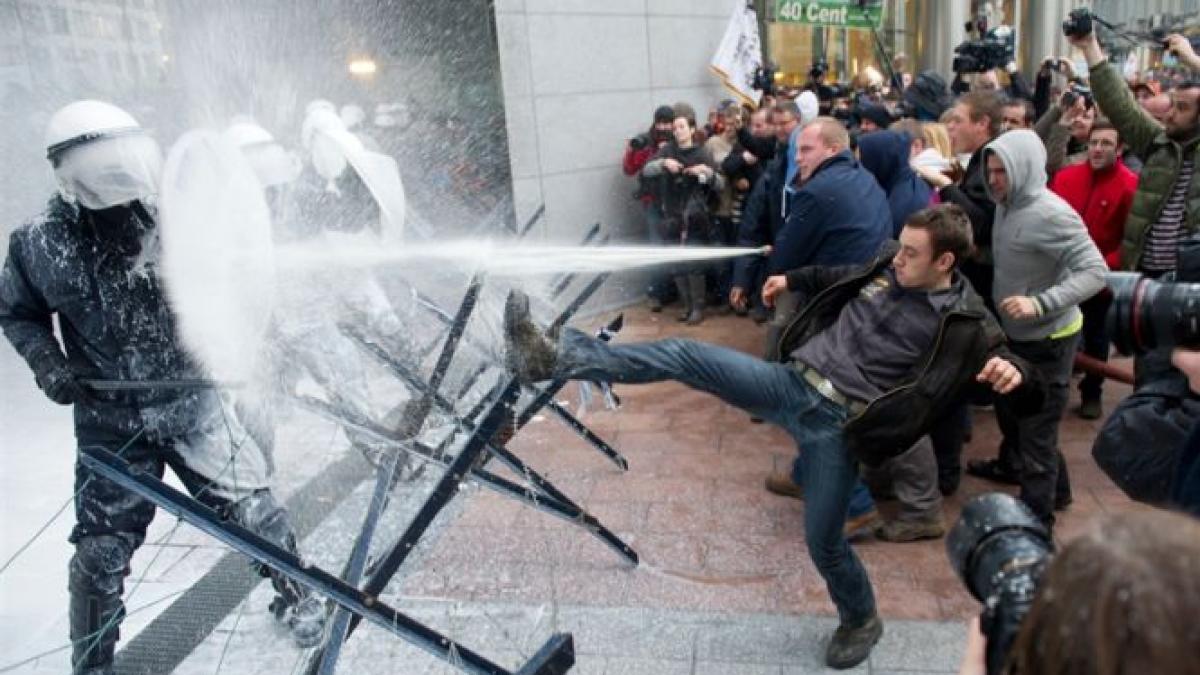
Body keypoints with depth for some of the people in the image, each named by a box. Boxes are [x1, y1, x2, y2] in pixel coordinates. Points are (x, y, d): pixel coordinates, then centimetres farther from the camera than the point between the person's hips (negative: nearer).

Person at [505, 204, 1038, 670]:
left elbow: (1004, 368, -7)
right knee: (683, 356, -14)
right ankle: (555, 358, -17)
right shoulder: (887, 265, 8)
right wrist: (792, 278, 28)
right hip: (792, 381, 5)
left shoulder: (964, 321, -6)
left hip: (839, 422, -4)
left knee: (823, 540, 2)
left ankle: (861, 622, 35)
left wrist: (1012, 373, -29)